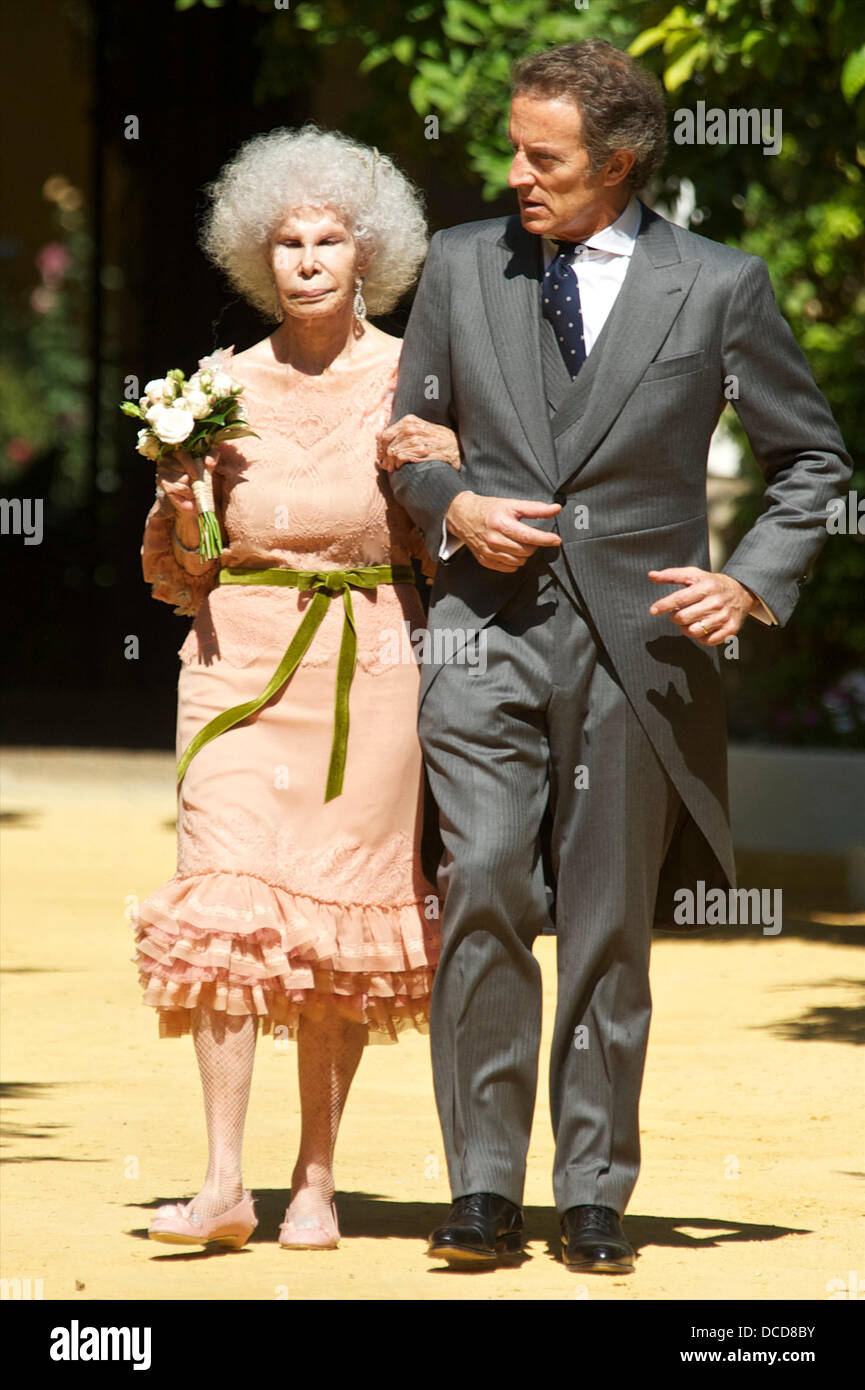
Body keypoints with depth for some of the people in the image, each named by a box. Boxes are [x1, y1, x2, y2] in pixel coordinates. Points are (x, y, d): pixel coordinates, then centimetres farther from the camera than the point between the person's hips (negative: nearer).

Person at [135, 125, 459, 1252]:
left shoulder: (412, 377, 4)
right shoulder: (227, 386, 9)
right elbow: (181, 570, 14)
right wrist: (180, 503, -7)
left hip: (369, 662, -1)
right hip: (241, 660, 1)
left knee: (342, 922, 0)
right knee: (226, 901, -12)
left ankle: (316, 1181, 10)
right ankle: (223, 1186, -14)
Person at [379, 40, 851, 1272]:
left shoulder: (717, 288, 1)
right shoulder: (462, 266, 8)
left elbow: (813, 458, 10)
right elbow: (407, 436, 17)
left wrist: (755, 582, -5)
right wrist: (453, 507, -4)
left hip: (635, 638, -1)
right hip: (487, 629, 1)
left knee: (611, 930, 3)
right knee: (485, 891, -14)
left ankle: (593, 1201, 14)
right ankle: (485, 1191, -7)